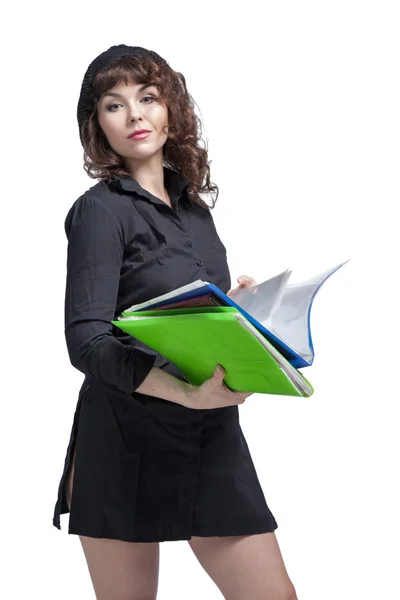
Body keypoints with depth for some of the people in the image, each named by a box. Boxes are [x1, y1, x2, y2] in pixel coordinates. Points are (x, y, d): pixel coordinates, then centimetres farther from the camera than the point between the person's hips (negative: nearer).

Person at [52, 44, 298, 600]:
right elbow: (87, 339, -18)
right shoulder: (100, 209, -6)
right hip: (126, 441, -5)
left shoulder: (194, 206, 12)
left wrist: (236, 301, 1)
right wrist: (189, 393, -31)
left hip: (213, 434, 6)